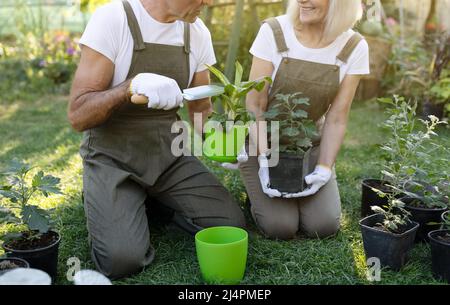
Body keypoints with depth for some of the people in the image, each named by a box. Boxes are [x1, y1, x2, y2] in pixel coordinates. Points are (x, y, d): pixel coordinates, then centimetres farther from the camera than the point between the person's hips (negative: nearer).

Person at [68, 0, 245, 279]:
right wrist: (134, 85, -37)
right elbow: (78, 115, -20)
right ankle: (105, 198, 10)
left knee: (231, 224, -9)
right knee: (123, 258, -23)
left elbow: (200, 109, 8)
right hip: (113, 158, -4)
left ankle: (153, 200, 15)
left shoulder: (198, 32, -2)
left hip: (168, 154, 4)